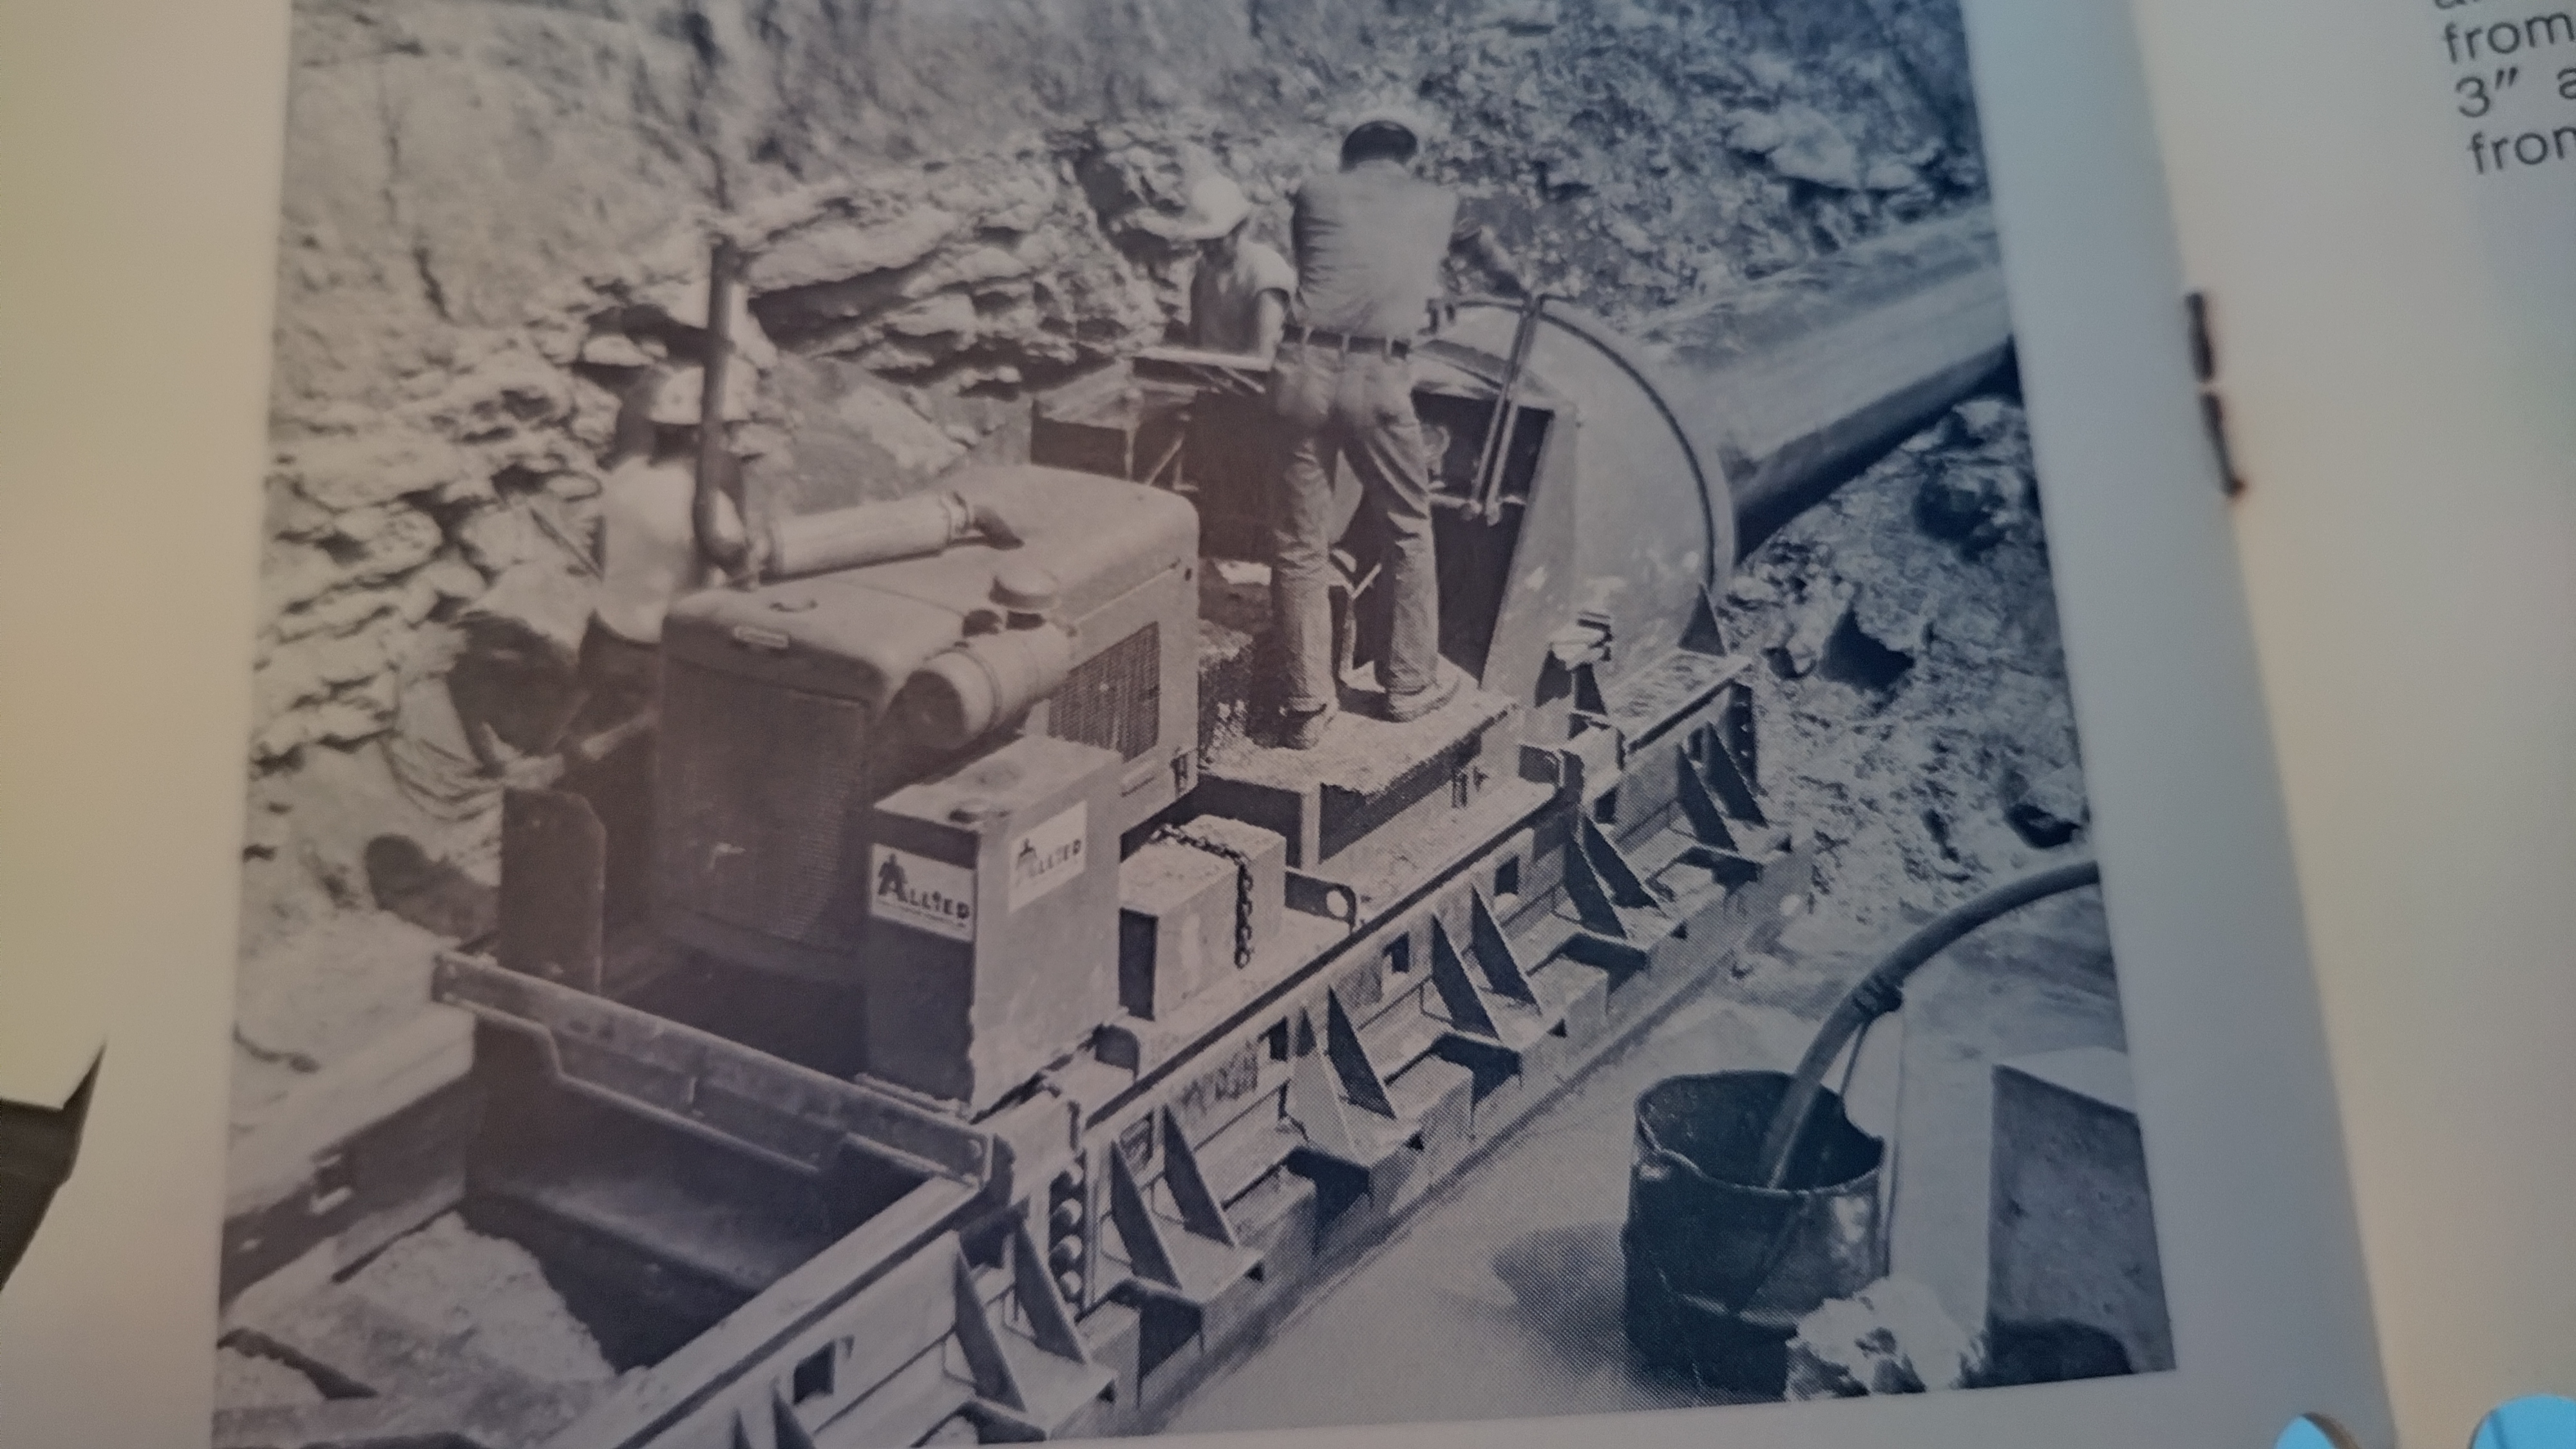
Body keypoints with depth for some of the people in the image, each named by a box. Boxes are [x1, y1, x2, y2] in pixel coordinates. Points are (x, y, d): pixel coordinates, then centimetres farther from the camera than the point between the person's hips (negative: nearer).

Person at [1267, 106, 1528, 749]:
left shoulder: (1316, 193, 16)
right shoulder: (1436, 203, 19)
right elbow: (1477, 239, 41)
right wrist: (1520, 283, 64)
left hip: (1305, 369, 1)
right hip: (1377, 378, -1)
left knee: (1300, 544, 8)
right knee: (1408, 528, 18)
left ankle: (1307, 706, 11)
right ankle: (1410, 683, 25)